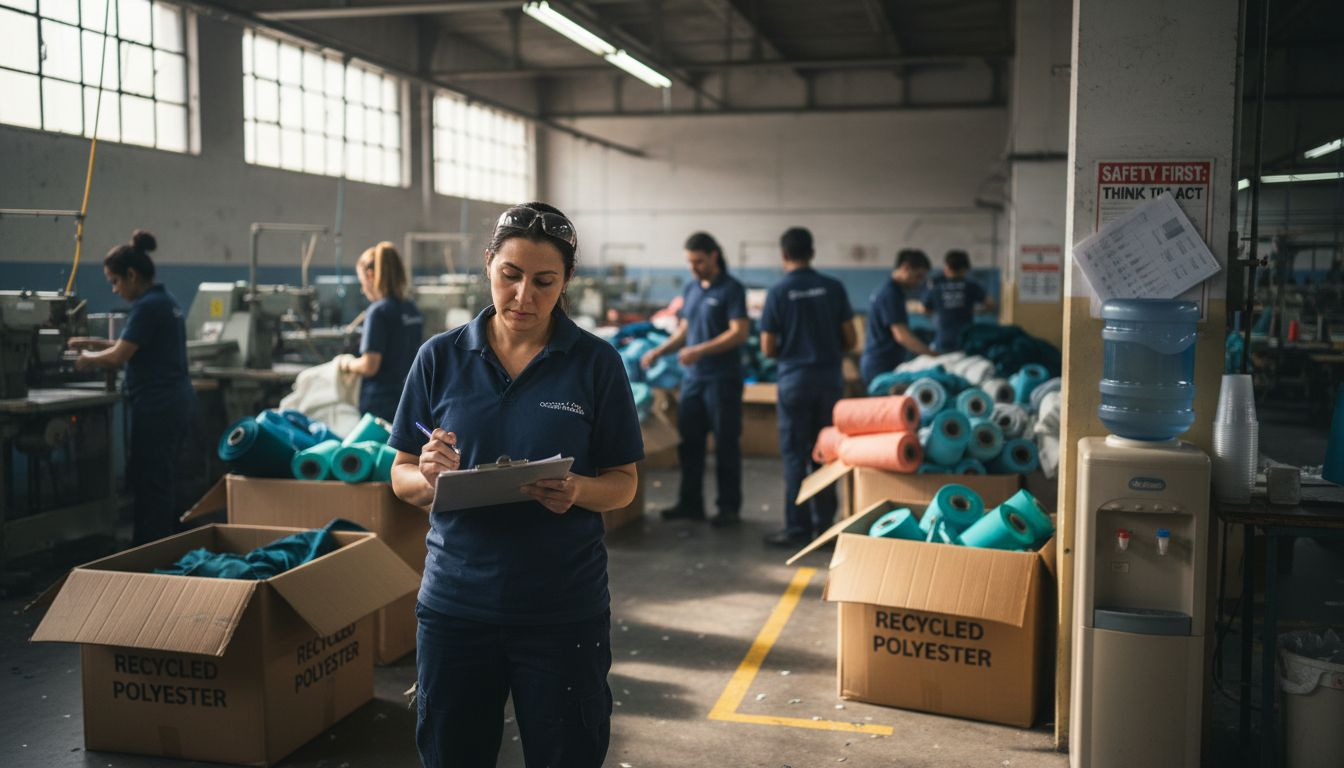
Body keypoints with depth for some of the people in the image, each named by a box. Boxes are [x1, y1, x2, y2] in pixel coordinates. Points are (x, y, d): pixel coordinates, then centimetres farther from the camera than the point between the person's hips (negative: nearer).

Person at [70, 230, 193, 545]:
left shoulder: (147, 307, -16)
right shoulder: (165, 300, 13)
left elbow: (118, 357, -17)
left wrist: (88, 358, 1)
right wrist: (95, 342, 19)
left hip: (156, 407, -10)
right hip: (177, 401, 10)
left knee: (150, 487, -3)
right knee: (162, 484, 16)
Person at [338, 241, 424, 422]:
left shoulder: (378, 312, -13)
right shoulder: (413, 310, 9)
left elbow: (369, 366, -16)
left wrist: (347, 365, 4)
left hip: (379, 407, -7)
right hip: (407, 403, 7)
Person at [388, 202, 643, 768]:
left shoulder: (596, 363, -3)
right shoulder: (440, 357, 1)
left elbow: (623, 483, 1)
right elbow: (401, 477, 4)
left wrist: (577, 490, -21)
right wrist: (429, 476, -19)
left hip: (563, 609, -1)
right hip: (455, 601, 2)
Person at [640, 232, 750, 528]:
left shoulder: (731, 290, -8)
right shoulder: (691, 289, 13)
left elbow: (740, 332, -16)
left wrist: (701, 350, -22)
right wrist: (658, 351, 6)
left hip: (722, 378, -7)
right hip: (693, 378, 7)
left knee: (726, 445, 1)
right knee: (689, 442, 9)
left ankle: (729, 507, 10)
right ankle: (690, 503, 19)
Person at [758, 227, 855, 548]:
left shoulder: (778, 293, -7)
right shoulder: (833, 288, -1)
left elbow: (768, 349, -6)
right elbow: (850, 339, 1)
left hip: (795, 379, -3)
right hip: (830, 377, 3)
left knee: (795, 456, 4)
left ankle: (797, 530, 6)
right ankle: (824, 524, 18)